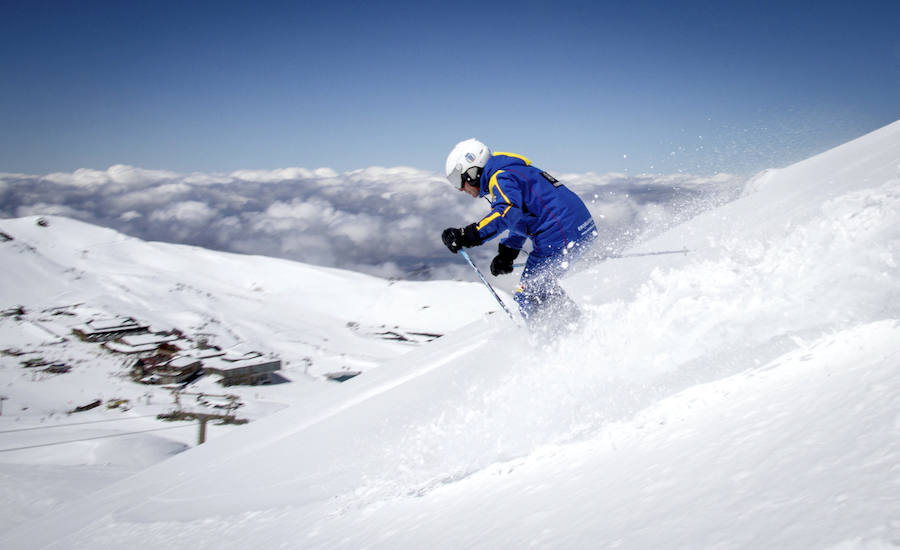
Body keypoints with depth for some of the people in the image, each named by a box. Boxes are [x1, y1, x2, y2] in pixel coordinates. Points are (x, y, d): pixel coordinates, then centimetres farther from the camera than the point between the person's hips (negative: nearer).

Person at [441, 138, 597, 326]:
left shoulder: (502, 178, -12)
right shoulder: (510, 172, 22)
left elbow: (507, 213, -32)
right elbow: (521, 216, 33)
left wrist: (466, 236, -35)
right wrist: (507, 253, 27)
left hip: (560, 236, -10)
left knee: (527, 297, -1)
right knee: (542, 286, 26)